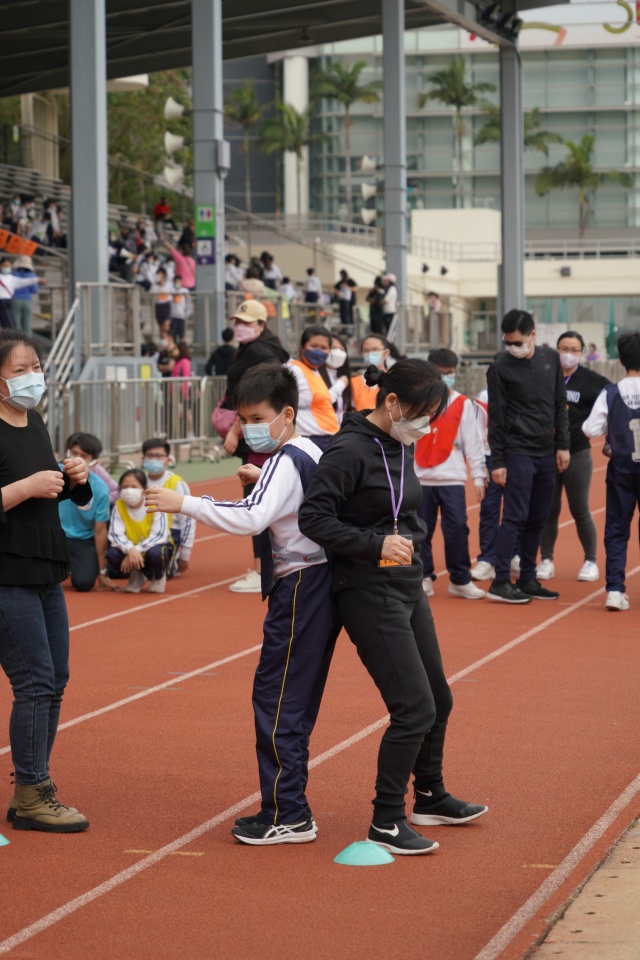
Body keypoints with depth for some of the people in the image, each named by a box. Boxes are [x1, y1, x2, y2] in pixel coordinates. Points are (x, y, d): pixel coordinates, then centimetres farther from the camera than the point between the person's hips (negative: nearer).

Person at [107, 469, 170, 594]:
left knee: (155, 553, -37)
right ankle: (136, 576, 7)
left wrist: (137, 550, -33)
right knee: (112, 554, -26)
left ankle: (159, 577, 1)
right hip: (129, 550, 3)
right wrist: (130, 549, -38)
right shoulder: (119, 506, -11)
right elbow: (115, 535, -18)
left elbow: (159, 536, -23)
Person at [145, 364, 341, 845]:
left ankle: (288, 815, -3)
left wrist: (185, 503, -29)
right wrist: (264, 481, 19)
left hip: (299, 589, -10)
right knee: (295, 702, 14)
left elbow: (252, 517, -30)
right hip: (321, 584, 10)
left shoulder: (286, 461, -15)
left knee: (276, 698, -6)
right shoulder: (312, 453, 13)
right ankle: (288, 809, 19)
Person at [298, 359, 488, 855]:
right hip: (370, 595, -9)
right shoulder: (351, 451, -18)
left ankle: (430, 798, 38)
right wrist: (376, 545, -24)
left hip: (409, 590, 9)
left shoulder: (402, 447, 8)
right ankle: (386, 824, 2)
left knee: (438, 698, 19)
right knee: (414, 707, -10)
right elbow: (313, 517, -21)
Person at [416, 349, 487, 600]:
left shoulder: (463, 404, 4)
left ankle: (460, 580, 2)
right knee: (422, 530, 4)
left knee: (457, 528, -7)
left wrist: (478, 476, -1)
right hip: (421, 478, 1)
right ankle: (424, 577, 15)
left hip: (452, 479, -1)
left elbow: (473, 442, 3)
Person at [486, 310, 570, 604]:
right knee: (515, 517, -9)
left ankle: (527, 580, 16)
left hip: (546, 454, 5)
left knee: (537, 520, 8)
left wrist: (563, 446, 7)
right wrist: (497, 461, -8)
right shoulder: (500, 368, -7)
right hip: (517, 453, -5)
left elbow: (560, 405, 12)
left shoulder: (551, 359, 7)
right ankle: (500, 582, -5)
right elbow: (496, 418, -6)